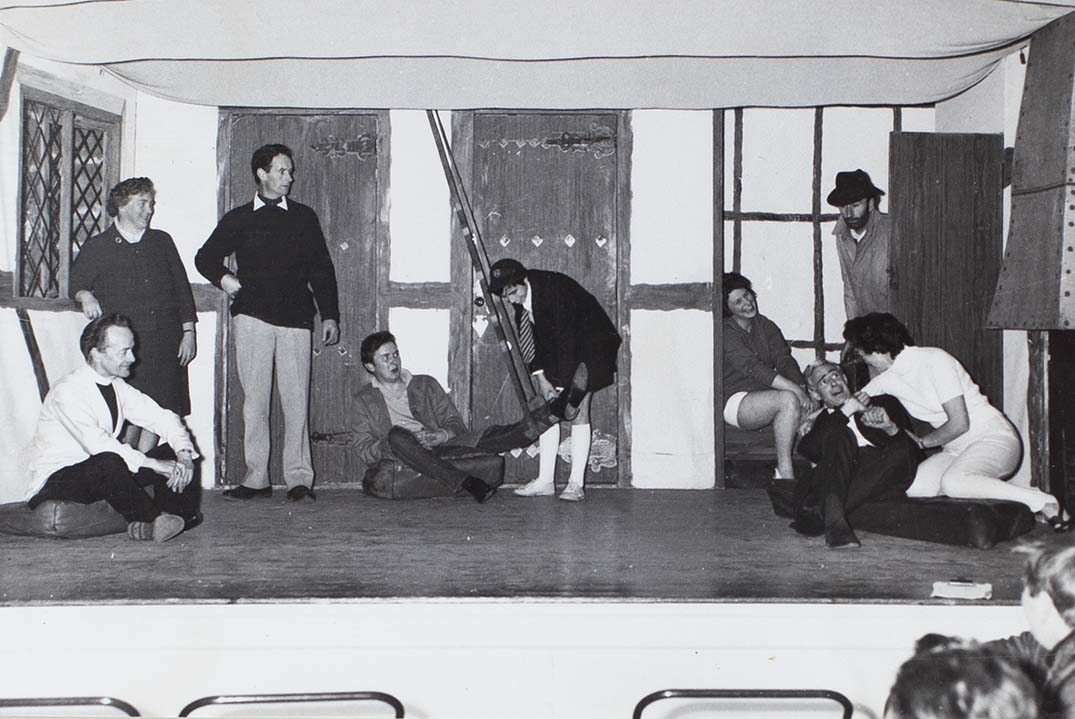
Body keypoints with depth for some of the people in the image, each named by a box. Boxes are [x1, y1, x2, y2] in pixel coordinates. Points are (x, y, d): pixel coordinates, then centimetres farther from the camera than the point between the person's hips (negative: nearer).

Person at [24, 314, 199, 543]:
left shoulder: (117, 387, 4)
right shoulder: (68, 391, -20)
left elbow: (162, 418, 4)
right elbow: (98, 444, -32)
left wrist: (184, 454, -16)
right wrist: (155, 464, -34)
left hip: (103, 474, 8)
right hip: (55, 484, -7)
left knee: (173, 452, -8)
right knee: (109, 462, -38)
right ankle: (150, 521, -20)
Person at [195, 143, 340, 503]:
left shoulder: (304, 217, 14)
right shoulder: (239, 219, 11)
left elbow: (321, 269, 14)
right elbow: (205, 257, 20)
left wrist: (329, 315, 8)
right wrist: (223, 278, -1)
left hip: (295, 318, 0)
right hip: (252, 316, 0)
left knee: (296, 401, -5)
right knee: (254, 399, -1)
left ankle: (299, 478, -2)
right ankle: (256, 478, 4)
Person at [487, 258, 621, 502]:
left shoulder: (554, 289, -31)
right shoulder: (521, 298, -8)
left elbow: (567, 338, -31)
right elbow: (530, 338, 0)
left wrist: (569, 394, -30)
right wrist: (540, 378, -10)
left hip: (590, 344, -7)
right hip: (556, 348, 7)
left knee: (579, 411, -14)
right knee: (548, 409, 0)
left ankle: (576, 484, -11)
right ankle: (545, 481, 4)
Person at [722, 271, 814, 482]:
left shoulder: (766, 326, 12)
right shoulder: (726, 332, -11)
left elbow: (785, 360, 0)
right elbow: (753, 368, -23)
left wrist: (803, 388, -19)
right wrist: (796, 390, -28)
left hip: (764, 396, 7)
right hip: (735, 400, -6)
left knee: (809, 406, -18)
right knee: (788, 400, -32)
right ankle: (784, 471, -26)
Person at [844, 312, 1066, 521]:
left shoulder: (933, 360, -17)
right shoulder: (887, 378, 5)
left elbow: (959, 423, -19)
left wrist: (922, 442, -6)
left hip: (994, 438, -8)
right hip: (956, 450, 8)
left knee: (952, 482, -35)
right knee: (912, 488, -16)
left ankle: (1042, 501, -20)